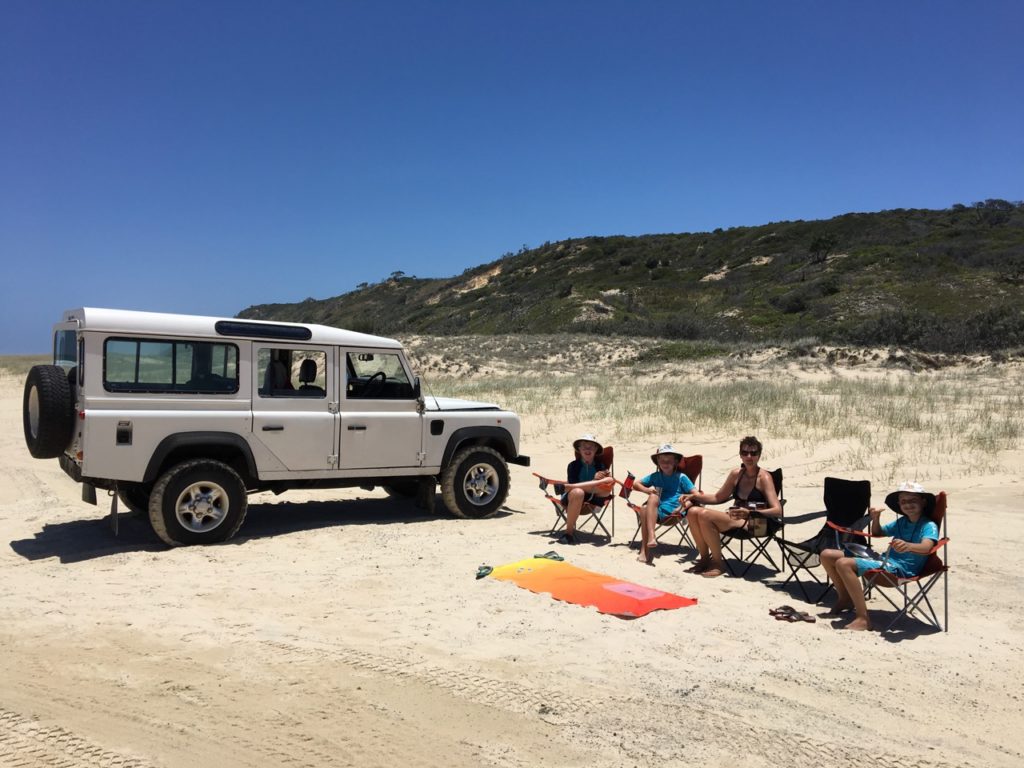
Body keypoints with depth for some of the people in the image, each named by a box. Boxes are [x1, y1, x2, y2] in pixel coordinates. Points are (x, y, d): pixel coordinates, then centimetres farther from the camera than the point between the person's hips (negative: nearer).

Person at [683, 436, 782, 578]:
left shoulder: (764, 477, -8)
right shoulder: (736, 474, 11)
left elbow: (777, 511, -18)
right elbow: (718, 497, 23)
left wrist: (749, 513, -33)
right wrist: (695, 496, 7)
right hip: (734, 517, 7)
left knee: (705, 515, -26)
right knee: (693, 511, -12)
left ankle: (719, 563, -11)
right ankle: (704, 557, 0)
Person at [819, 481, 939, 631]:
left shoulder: (929, 526, -7)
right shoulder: (901, 522, 17)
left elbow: (926, 547, -28)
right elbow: (877, 533, 31)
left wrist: (908, 546, -50)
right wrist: (875, 518, 10)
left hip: (900, 568, -9)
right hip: (884, 559, 9)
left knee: (843, 564, -31)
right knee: (827, 555, 7)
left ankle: (863, 619, -29)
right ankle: (845, 598, 23)